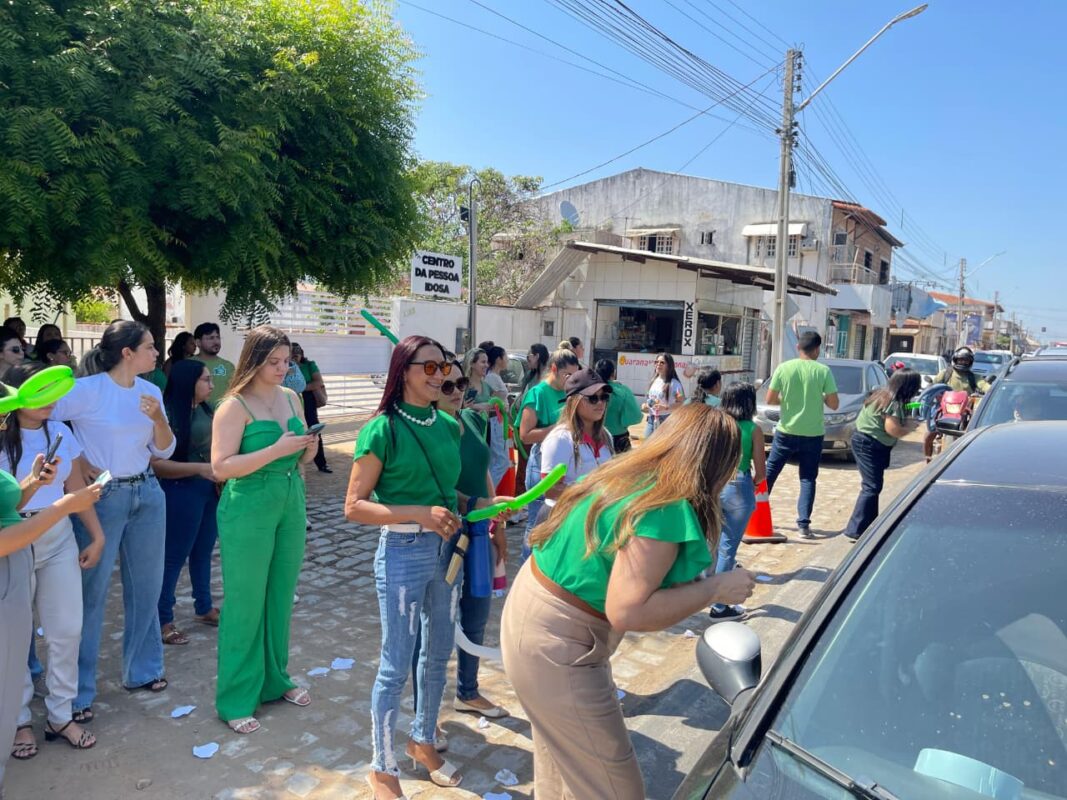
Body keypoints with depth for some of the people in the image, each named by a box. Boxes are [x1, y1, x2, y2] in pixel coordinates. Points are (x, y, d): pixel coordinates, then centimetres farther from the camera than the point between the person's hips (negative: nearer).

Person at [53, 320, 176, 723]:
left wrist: (158, 418, -14)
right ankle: (78, 690, 18)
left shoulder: (151, 391, 4)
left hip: (147, 494, 6)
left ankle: (142, 670, 34)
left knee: (145, 586, 15)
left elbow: (164, 451, 4)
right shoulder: (87, 390, -15)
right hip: (102, 498, -6)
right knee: (90, 593, 3)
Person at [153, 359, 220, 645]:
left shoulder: (205, 410, 4)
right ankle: (163, 620, 19)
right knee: (174, 556, 4)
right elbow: (157, 464, -21)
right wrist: (199, 468, -25)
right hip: (181, 492, -7)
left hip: (209, 488, 7)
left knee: (203, 551, 18)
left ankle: (204, 608, 34)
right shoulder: (168, 415, -18)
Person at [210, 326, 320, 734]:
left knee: (281, 597, 15)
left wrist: (308, 448, -5)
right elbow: (221, 467, -18)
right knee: (245, 604, 3)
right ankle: (236, 700, 17)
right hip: (248, 510, -6)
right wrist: (277, 450, -23)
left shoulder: (291, 397, 8)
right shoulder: (235, 405, -11)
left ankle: (275, 679, 33)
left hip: (291, 505, 6)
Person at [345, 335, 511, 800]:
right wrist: (420, 513, -24)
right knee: (396, 666, 6)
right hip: (403, 553, -6)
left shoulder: (449, 426, 4)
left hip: (446, 549, 6)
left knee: (438, 654, 19)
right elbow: (354, 507, -14)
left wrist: (478, 504, -1)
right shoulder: (383, 430, -14)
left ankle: (423, 741, 42)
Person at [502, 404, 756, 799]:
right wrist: (714, 589, -19)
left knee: (562, 767, 26)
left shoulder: (624, 473, 4)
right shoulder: (668, 507, -24)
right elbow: (626, 612, -28)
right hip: (556, 643, -10)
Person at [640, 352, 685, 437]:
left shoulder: (674, 383, -12)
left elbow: (682, 403, -15)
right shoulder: (654, 381, 10)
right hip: (651, 420, 7)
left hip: (666, 421, -7)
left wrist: (665, 407, -25)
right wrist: (644, 405, 3)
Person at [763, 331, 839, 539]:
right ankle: (804, 524, 2)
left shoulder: (783, 368, -6)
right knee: (808, 478, 8)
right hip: (813, 434, -1)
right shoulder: (823, 371, -8)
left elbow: (770, 399, -4)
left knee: (769, 471, 16)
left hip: (786, 431, 1)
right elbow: (834, 404, -7)